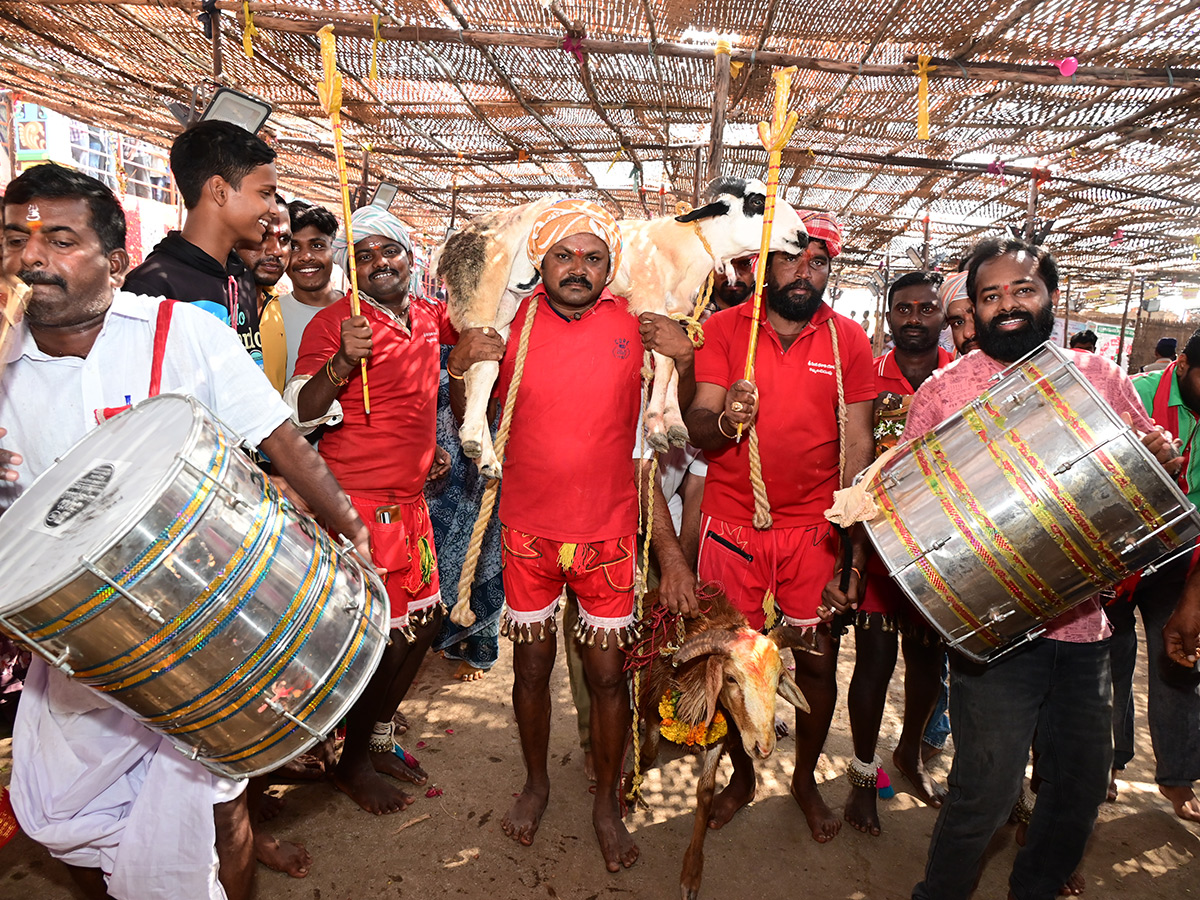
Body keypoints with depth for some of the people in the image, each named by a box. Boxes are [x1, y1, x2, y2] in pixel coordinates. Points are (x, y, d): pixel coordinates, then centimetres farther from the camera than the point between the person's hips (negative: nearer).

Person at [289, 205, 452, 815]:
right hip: (361, 503, -7)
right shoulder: (333, 322, -11)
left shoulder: (426, 316, 8)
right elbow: (300, 412, -18)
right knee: (384, 634, -1)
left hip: (410, 498, 8)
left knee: (424, 619, 14)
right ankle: (352, 763, 21)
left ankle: (379, 738, 34)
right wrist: (343, 360, -33)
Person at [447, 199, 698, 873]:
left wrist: (683, 363, -15)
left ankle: (608, 803, 31)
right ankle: (537, 781, 40)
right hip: (528, 529, 1)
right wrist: (460, 369, -12)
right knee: (532, 665, 14)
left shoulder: (637, 328, -3)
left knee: (608, 673, 8)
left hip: (608, 531, -1)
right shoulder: (511, 322, -2)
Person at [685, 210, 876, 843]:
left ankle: (806, 778, 34)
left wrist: (855, 552, -7)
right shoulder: (724, 328, 0)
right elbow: (696, 429, -6)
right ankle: (742, 775, 34)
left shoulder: (849, 340, 2)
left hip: (815, 529, 1)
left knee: (818, 660, 8)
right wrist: (725, 418, -31)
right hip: (732, 525, 0)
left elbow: (858, 447, -1)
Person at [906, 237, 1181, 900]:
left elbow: (1142, 468, 16)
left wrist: (1159, 459, -7)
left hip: (1083, 620, 5)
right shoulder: (941, 392, -3)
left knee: (1081, 782, 17)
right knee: (986, 789, -2)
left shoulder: (1099, 376, 7)